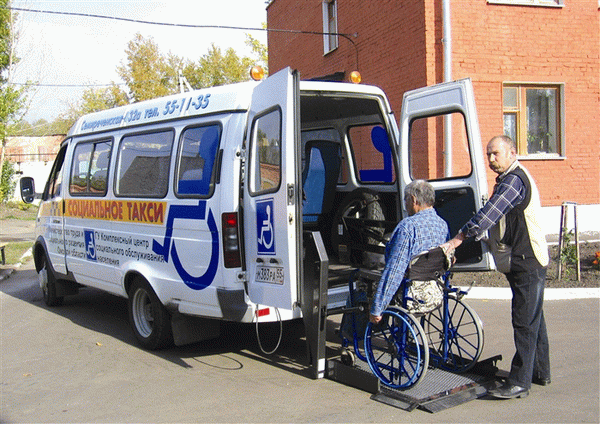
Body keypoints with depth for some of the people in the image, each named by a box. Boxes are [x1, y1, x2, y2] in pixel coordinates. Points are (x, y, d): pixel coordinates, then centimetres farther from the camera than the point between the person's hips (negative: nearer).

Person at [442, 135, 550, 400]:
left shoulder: (514, 180, -17)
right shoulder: (510, 179, 18)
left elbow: (489, 214, -25)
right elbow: (493, 216, 19)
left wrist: (458, 239, -23)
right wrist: (469, 237, 9)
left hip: (527, 263, -11)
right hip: (523, 261, 11)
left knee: (525, 322, -8)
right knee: (533, 319, 17)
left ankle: (520, 382, -4)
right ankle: (540, 372, 28)